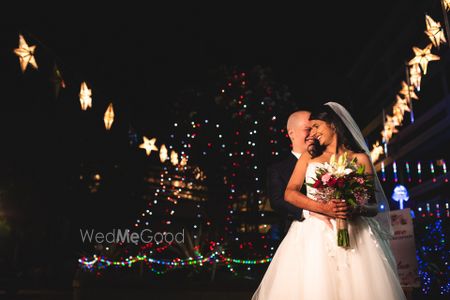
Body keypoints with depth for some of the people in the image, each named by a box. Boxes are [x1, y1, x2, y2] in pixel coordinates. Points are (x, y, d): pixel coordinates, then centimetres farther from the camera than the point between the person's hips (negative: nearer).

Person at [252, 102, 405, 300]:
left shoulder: (359, 158, 9)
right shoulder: (309, 156, 16)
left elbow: (375, 206, 5)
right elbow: (290, 193, 3)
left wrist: (357, 210, -19)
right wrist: (323, 208, -13)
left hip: (351, 235, -1)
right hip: (313, 233, 1)